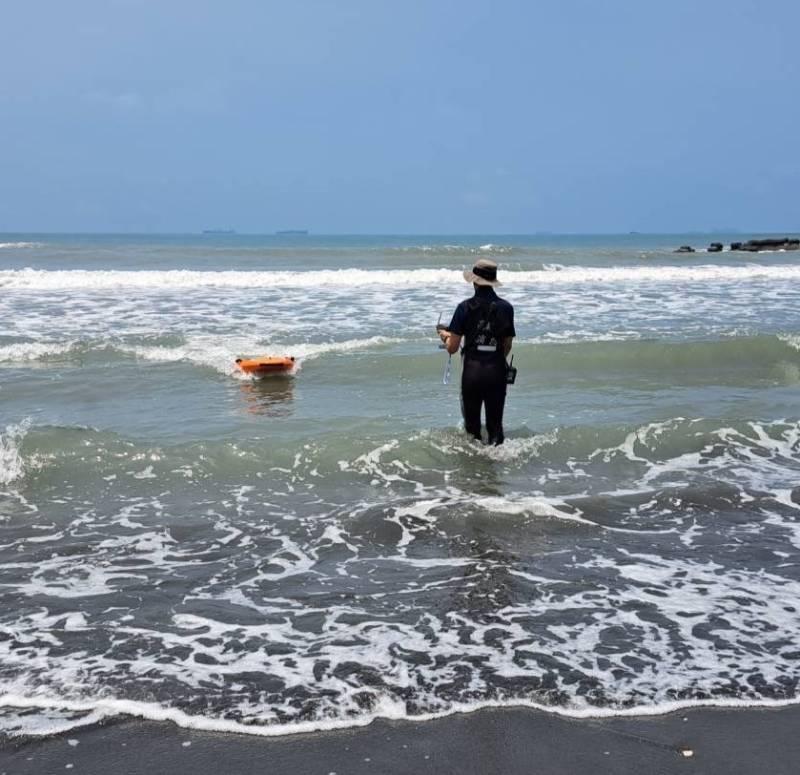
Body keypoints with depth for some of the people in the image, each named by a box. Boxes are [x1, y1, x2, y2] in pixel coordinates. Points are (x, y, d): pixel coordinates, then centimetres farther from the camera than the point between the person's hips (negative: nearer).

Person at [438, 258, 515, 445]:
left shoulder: (465, 307, -6)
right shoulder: (506, 308, 2)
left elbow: (452, 348, -6)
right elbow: (507, 346, 8)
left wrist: (446, 336, 16)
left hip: (472, 372, -2)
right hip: (497, 372, 2)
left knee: (472, 423, 12)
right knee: (495, 424, 9)